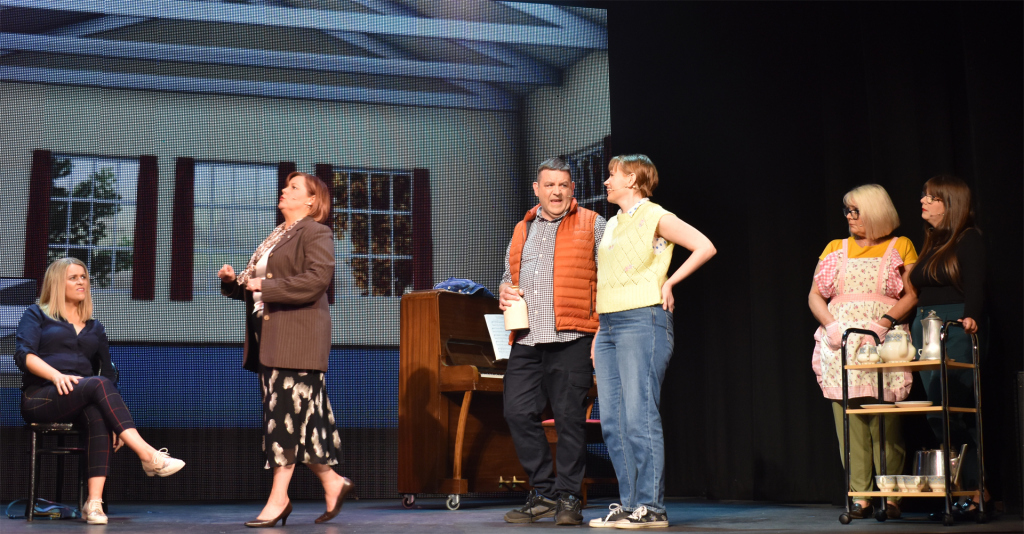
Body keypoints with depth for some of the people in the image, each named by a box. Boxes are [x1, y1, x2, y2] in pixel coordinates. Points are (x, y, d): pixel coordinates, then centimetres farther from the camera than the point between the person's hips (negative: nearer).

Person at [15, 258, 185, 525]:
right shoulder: (36, 315, 14)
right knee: (99, 384, -33)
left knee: (99, 416, -35)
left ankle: (94, 502, -46)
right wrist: (56, 375, -23)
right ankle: (148, 455, -45)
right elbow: (23, 355, -3)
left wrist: (119, 422, 2)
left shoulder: (94, 328, 25)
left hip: (82, 403, 3)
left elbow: (108, 372, 18)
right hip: (40, 398, -3)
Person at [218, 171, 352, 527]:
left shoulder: (315, 233, -4)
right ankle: (332, 482, 16)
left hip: (297, 336, -9)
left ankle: (278, 497, -4)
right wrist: (233, 282, 7)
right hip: (269, 338, 9)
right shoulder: (276, 237, 23)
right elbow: (256, 288, 28)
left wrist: (266, 285, -18)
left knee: (286, 412, -8)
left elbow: (317, 279, -19)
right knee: (299, 417, 8)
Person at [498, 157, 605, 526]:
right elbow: (509, 275, 31)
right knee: (518, 412, 0)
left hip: (571, 340, -5)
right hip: (526, 341, 5)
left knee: (570, 420, -2)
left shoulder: (592, 225, 7)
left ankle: (568, 498, 9)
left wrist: (603, 332, -8)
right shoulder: (522, 230, 21)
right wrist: (505, 292, 7)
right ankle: (544, 493, 12)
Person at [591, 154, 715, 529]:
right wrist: (599, 332, 18)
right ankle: (629, 503, 9)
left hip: (642, 320, -8)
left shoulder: (655, 217, -2)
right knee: (612, 421, 4)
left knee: (640, 417, -11)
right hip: (610, 326, 8)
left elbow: (705, 247, -10)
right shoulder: (612, 224, 20)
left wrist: (669, 283, -7)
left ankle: (651, 507, -7)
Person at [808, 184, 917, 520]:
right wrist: (832, 326, -5)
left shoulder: (900, 247, 9)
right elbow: (814, 295, 13)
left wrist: (881, 324, -13)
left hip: (884, 344, -3)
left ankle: (890, 495, -1)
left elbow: (912, 295, 0)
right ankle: (860, 496, -1)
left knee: (885, 423, -7)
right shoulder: (835, 249, 17)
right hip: (841, 346, 3)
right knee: (849, 423, -3)